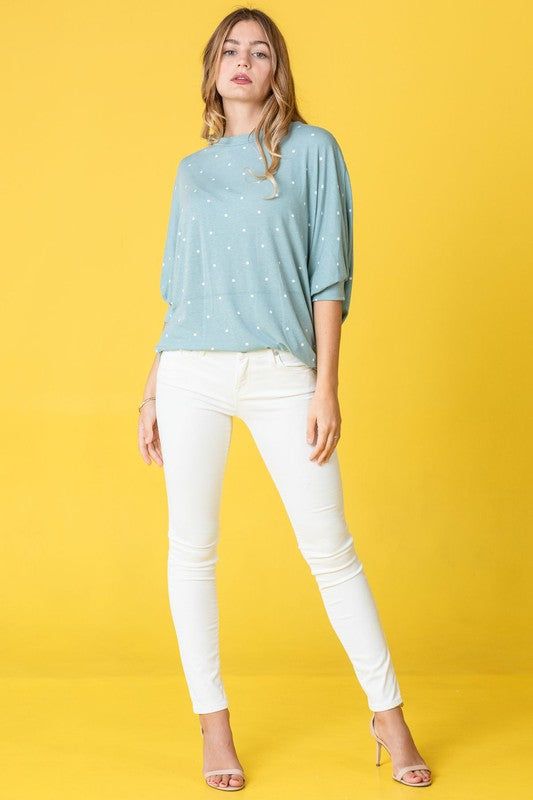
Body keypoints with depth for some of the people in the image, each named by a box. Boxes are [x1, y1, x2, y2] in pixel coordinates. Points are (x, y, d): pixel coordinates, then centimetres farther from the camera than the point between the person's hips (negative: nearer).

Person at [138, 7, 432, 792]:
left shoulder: (313, 149, 6)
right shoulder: (192, 170, 15)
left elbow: (329, 276, 0)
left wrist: (327, 387, -8)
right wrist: (151, 391, 12)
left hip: (282, 373, -3)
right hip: (192, 372, 3)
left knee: (330, 547, -1)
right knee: (192, 548, 3)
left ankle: (389, 715, 13)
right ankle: (213, 721, 17)